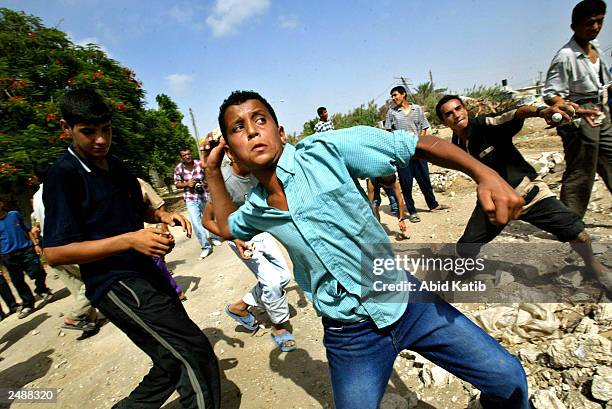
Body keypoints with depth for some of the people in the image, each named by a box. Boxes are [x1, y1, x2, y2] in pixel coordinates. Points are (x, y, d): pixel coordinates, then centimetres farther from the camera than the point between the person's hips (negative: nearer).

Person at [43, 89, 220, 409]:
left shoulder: (115, 165, 13)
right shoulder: (63, 175, -10)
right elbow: (55, 253, -15)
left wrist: (161, 215, 4)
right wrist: (129, 240, -25)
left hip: (145, 274, 8)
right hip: (115, 284, -8)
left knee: (173, 364, 15)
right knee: (195, 353, -13)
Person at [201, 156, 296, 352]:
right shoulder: (223, 180, -26)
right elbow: (208, 220, -16)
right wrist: (234, 239, -28)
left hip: (261, 232, 6)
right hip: (241, 239, -6)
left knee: (284, 276, 9)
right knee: (272, 281, -11)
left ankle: (240, 306, 25)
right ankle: (279, 327, 17)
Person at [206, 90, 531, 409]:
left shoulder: (324, 150, -16)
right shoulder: (253, 211, -3)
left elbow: (417, 144, -13)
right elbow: (226, 227, 20)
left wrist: (485, 174, -27)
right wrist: (212, 170, 8)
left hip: (405, 301, -1)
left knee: (510, 381, 7)